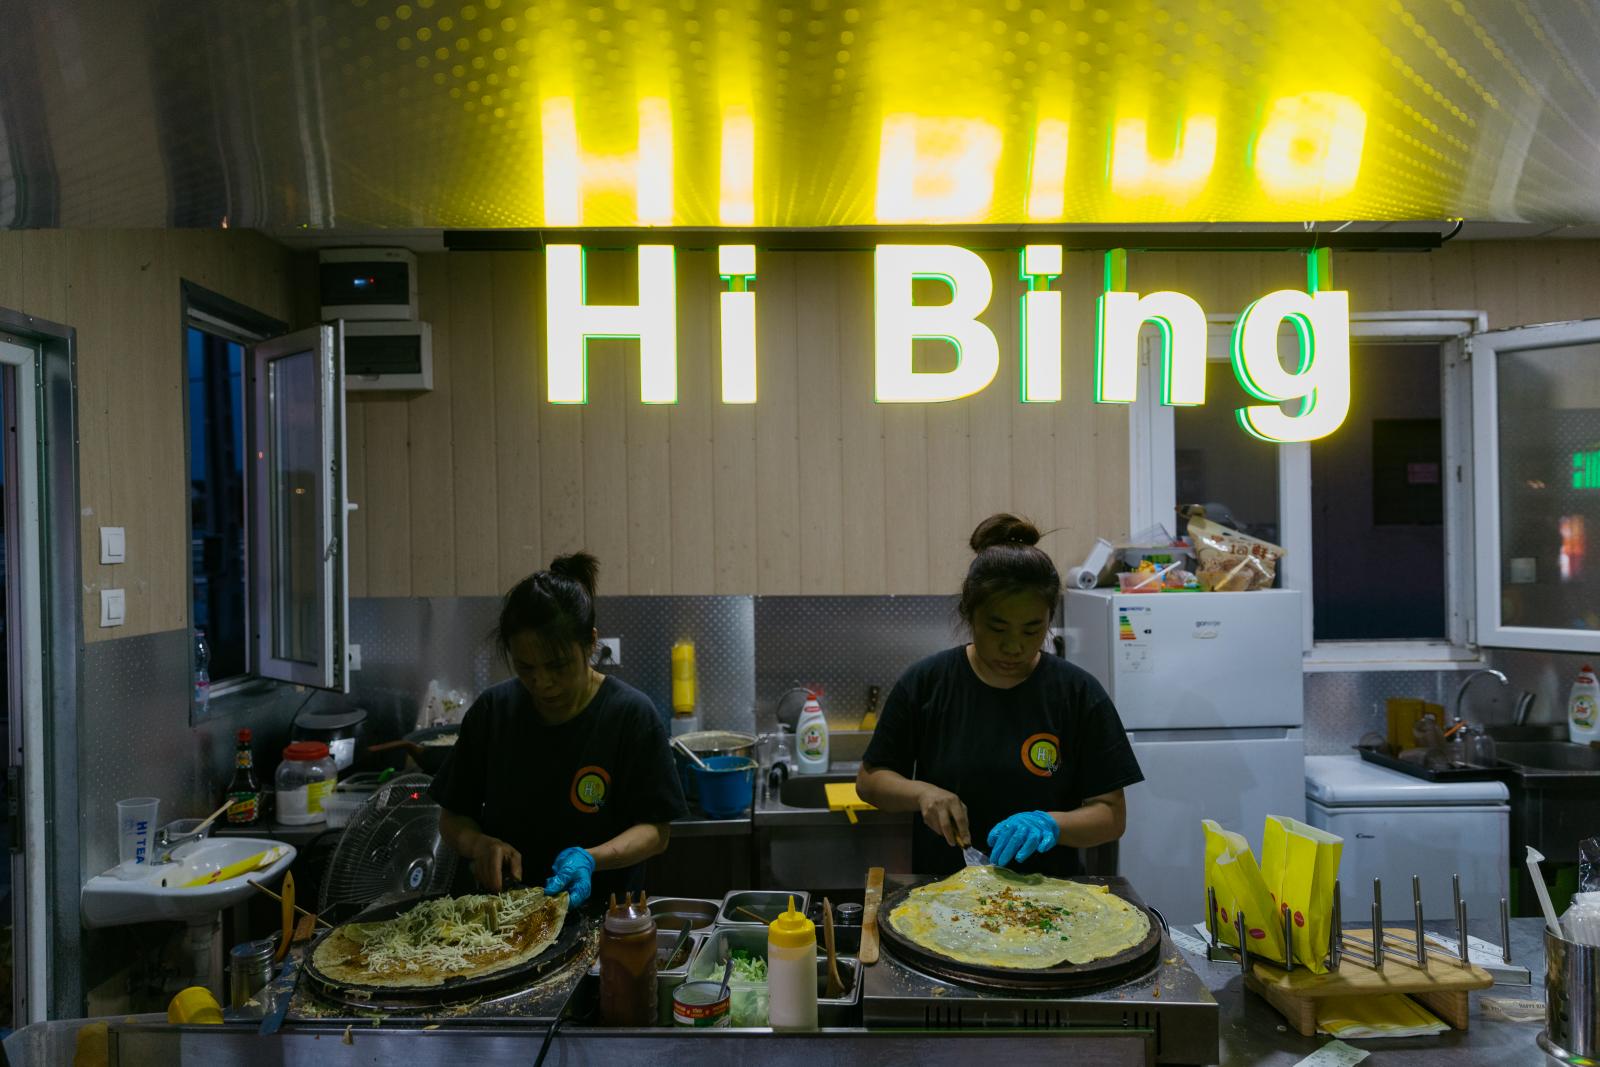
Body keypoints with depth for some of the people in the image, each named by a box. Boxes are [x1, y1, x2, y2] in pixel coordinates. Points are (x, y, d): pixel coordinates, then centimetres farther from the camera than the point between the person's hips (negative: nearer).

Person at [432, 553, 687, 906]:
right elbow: (452, 818, 9)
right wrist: (479, 844, -12)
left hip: (603, 911, -2)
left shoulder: (632, 714, -9)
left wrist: (589, 859, -23)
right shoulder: (492, 710, 1)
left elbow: (656, 831, -6)